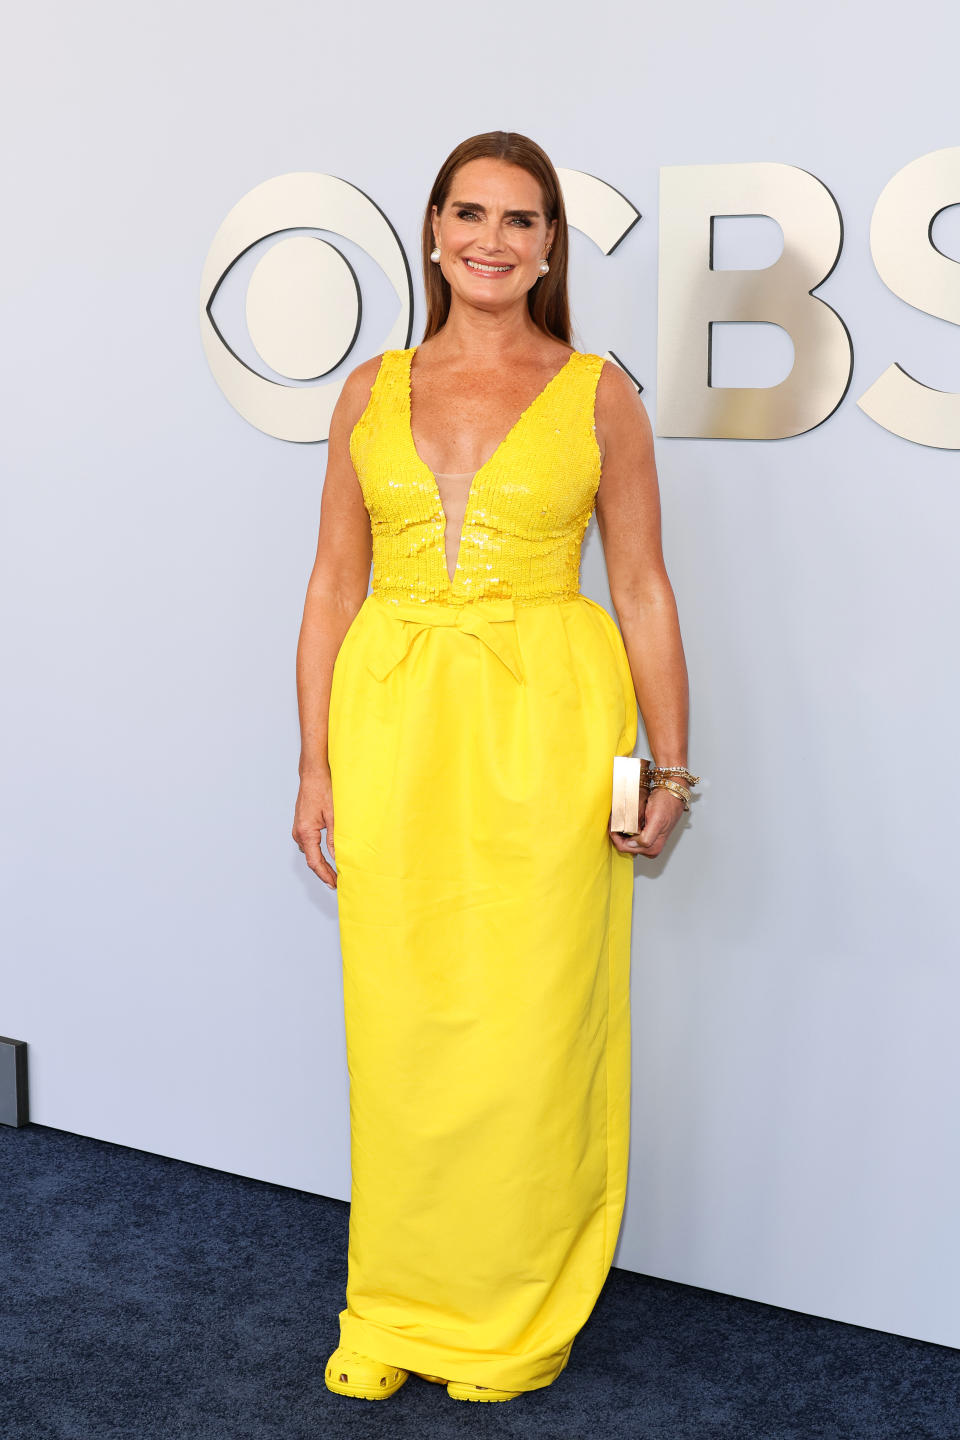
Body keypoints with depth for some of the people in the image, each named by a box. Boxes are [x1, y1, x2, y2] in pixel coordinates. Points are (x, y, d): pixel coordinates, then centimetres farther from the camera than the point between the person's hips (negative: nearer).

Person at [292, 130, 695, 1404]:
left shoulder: (598, 395, 3)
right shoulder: (372, 393, 9)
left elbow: (644, 593, 3)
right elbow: (333, 591, 9)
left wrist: (671, 769, -2)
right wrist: (316, 766, 4)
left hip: (546, 728, -2)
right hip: (394, 726, 2)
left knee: (529, 1028, 2)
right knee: (398, 1023, 7)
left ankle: (516, 1321, 22)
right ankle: (395, 1308, 25)